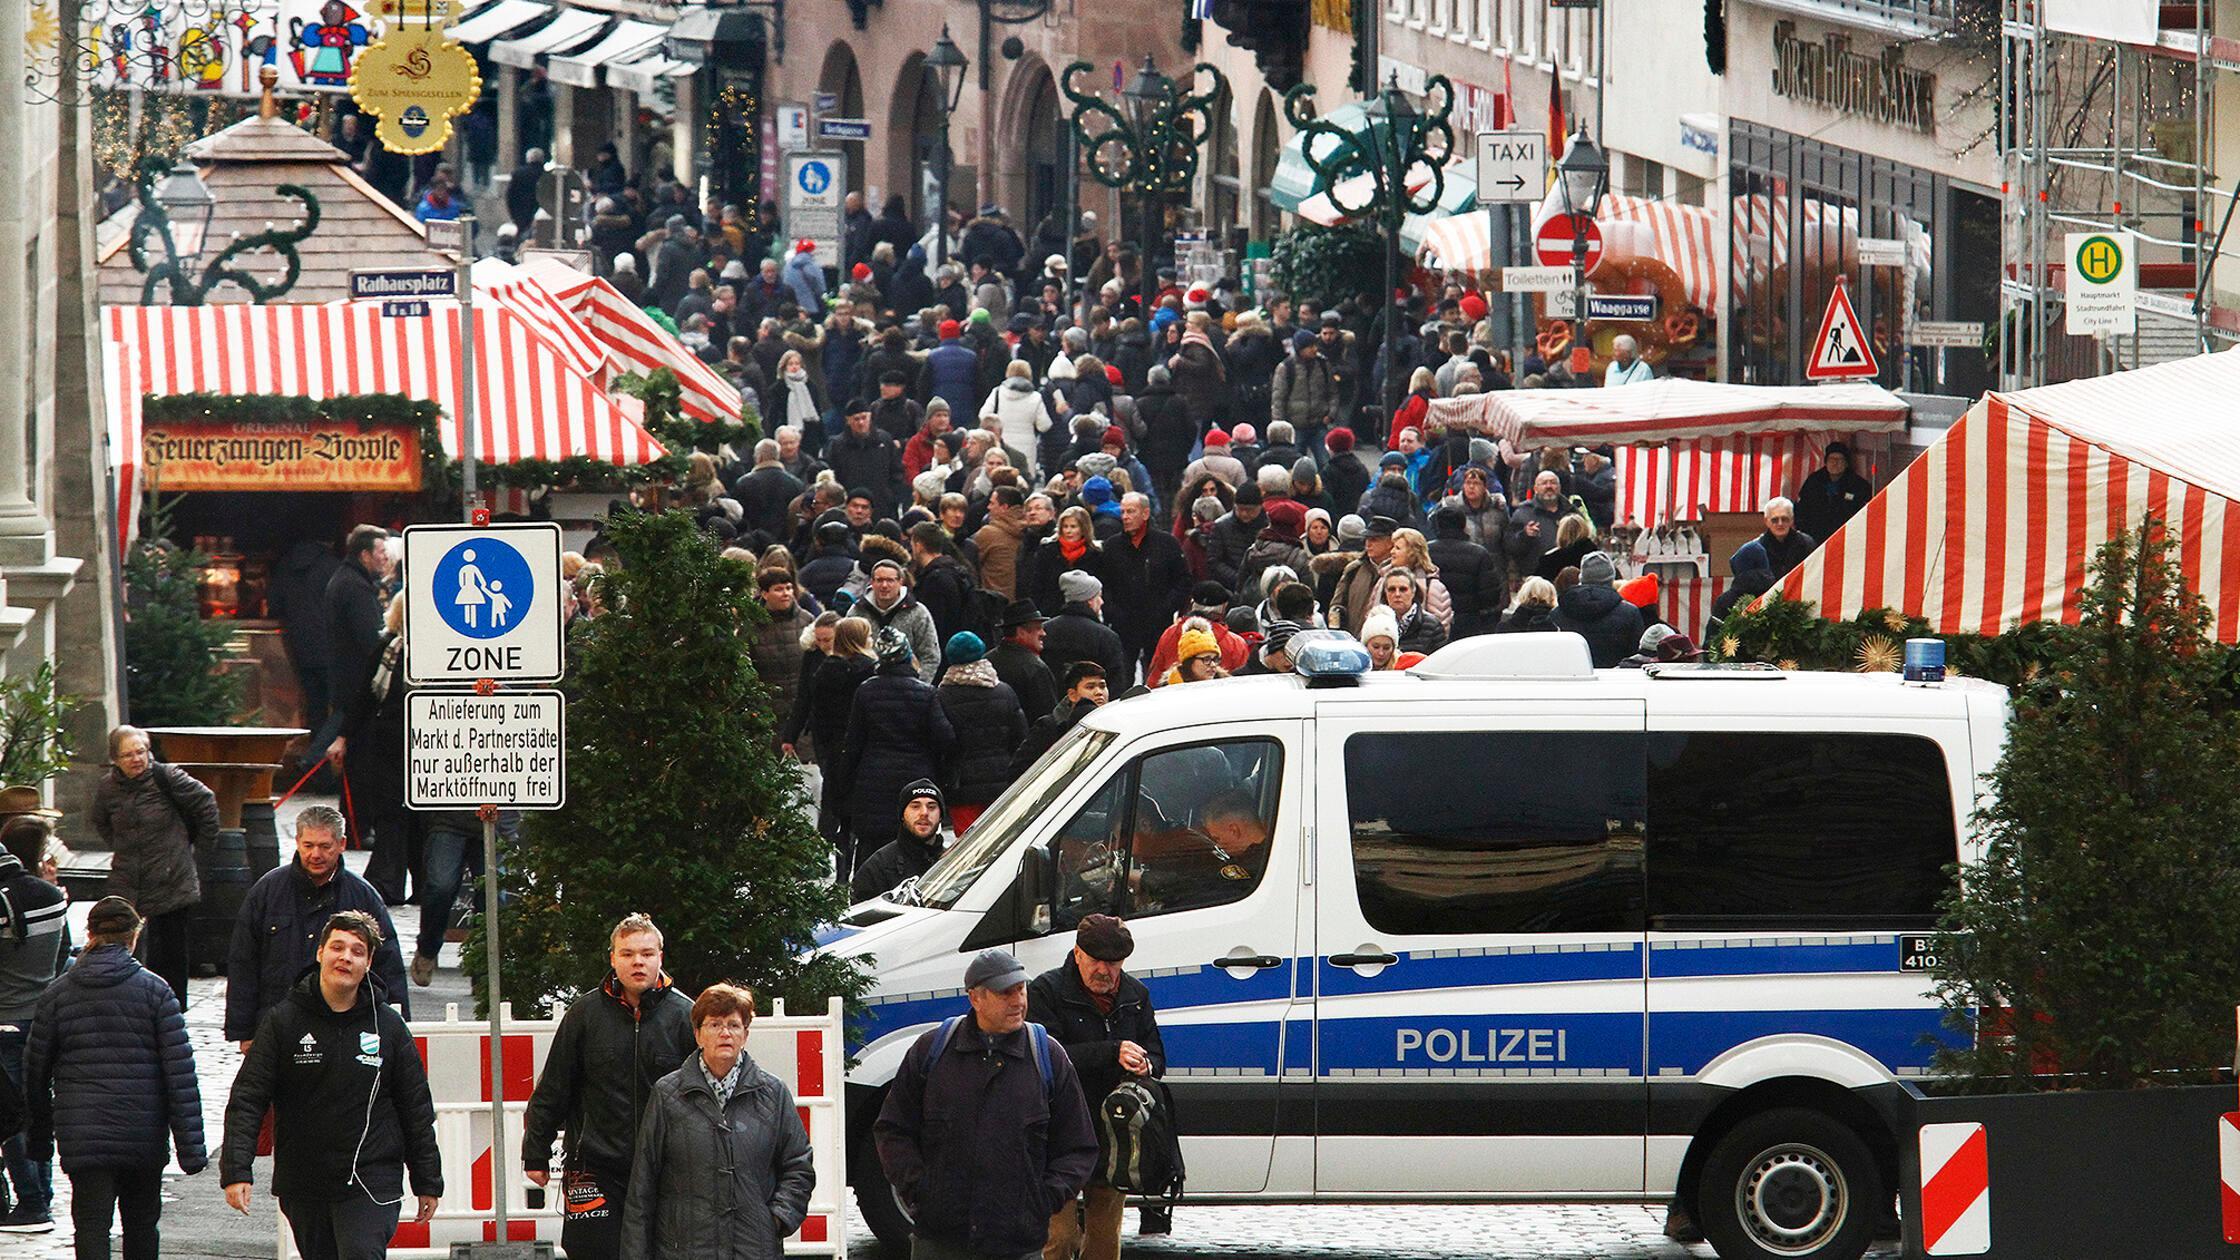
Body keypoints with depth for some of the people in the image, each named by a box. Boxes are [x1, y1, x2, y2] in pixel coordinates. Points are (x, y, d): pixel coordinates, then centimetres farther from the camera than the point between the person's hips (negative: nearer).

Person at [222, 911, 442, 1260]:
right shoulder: (282, 1022, 1)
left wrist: (428, 1183, 11)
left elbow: (417, 1110, 10)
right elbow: (247, 1099, -2)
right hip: (301, 1188, 1)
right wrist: (236, 1170, -14)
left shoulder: (388, 1028, 4)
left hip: (370, 1186, -1)